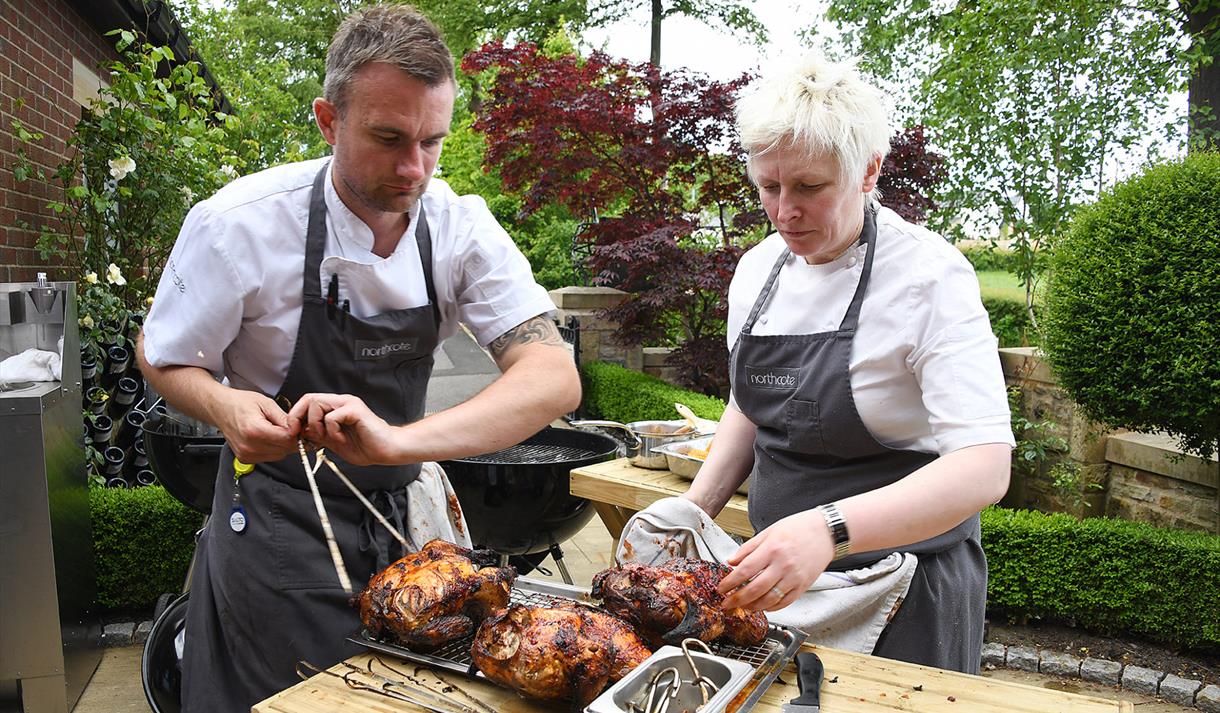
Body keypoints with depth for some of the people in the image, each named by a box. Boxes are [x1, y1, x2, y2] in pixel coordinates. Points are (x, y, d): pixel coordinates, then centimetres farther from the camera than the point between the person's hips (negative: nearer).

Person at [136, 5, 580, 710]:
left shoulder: (461, 225, -14)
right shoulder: (238, 223, -20)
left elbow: (555, 379, -24)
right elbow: (165, 360, -3)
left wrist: (400, 440, -40)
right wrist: (228, 407, -27)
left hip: (408, 507, 3)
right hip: (280, 526, -3)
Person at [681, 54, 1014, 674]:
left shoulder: (928, 274, -19)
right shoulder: (757, 267, -1)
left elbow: (984, 468, -28)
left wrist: (828, 529, -41)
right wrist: (696, 507, -3)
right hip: (778, 576, 6)